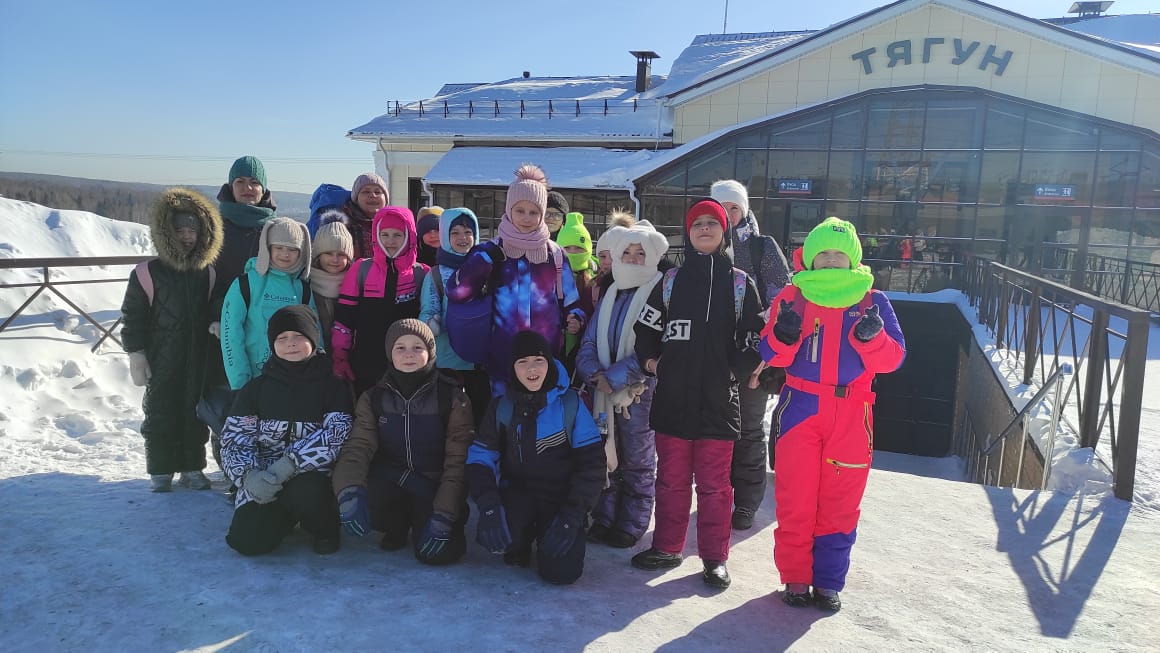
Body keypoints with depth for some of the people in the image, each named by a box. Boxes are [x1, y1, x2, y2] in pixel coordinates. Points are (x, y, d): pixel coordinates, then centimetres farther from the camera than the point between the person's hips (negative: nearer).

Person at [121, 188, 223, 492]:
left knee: (195, 412, 10)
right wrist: (136, 355, -7)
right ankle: (160, 471, 19)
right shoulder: (148, 273, -6)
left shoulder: (207, 273, 5)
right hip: (162, 361, -3)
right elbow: (133, 316, -4)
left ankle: (192, 468, 22)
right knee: (160, 413, 6)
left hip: (198, 359, 3)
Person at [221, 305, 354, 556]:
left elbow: (336, 435, -14)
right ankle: (288, 516, 16)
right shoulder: (256, 388, 7)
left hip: (311, 478, -3)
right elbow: (235, 437, 0)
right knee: (247, 541, -19)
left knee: (304, 492, -37)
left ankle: (324, 529, -1)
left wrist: (287, 465, -25)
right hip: (263, 480, 3)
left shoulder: (333, 387, 0)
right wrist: (249, 474, -22)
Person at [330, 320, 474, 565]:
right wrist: (349, 492, -35)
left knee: (437, 552, -25)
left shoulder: (453, 398, -9)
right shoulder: (373, 398, 0)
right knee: (359, 500, -30)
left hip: (435, 487, -2)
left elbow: (458, 461, -12)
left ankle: (425, 522, 12)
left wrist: (443, 516, -22)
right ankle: (397, 525, 5)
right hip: (391, 484, 2)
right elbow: (358, 447, -13)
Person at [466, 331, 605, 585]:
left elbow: (591, 462, -8)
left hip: (562, 496, -1)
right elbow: (481, 456, -2)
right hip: (517, 493, 2)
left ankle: (550, 540, 14)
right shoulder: (501, 406, 0)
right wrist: (489, 505, -21)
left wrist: (571, 516, -18)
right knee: (489, 535, -29)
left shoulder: (570, 404, -7)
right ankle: (520, 542, 7)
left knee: (561, 571, -21)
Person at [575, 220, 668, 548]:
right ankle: (604, 519, 24)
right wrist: (596, 374, -11)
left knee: (637, 462, 5)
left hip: (640, 391, -5)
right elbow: (589, 341, 7)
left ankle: (630, 527, 16)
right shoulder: (610, 294, 12)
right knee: (607, 456, 11)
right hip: (604, 390, 5)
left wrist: (614, 377, -17)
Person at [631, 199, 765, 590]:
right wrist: (650, 360, 1)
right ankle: (667, 548, 24)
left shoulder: (740, 284, 6)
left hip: (718, 400, -2)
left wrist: (737, 368, -3)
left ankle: (714, 557, 16)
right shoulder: (671, 280, 10)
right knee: (671, 479, 10)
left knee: (714, 484, 4)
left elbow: (754, 336, 6)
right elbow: (645, 328, 13)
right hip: (672, 398, 2)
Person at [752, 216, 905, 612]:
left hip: (851, 415, 1)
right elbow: (772, 355, 2)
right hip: (800, 410, 0)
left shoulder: (872, 301, 5)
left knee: (840, 503, 6)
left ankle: (828, 580, 21)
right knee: (795, 500, 4)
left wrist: (872, 337, -20)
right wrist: (783, 335, -19)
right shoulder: (793, 297, 4)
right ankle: (795, 577, 19)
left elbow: (893, 358, 0)